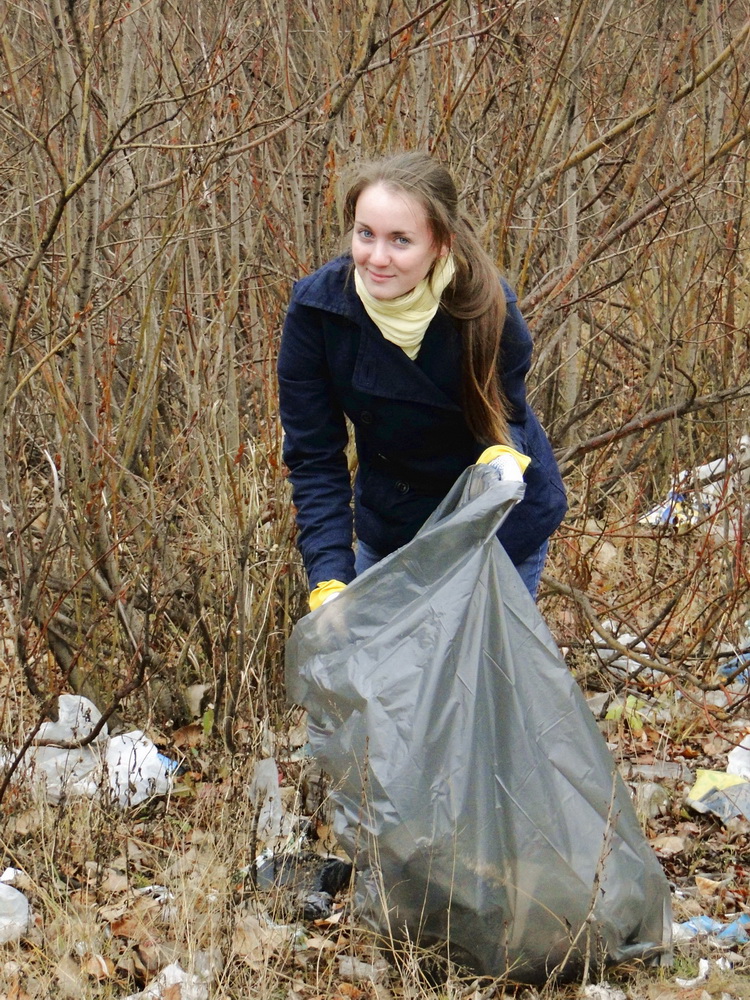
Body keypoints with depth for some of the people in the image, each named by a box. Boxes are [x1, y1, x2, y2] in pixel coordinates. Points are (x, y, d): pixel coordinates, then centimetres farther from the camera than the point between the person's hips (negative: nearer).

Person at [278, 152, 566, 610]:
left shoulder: (487, 308, -27)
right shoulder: (317, 306, -23)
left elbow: (505, 417, -12)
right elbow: (313, 457, -19)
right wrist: (328, 580, -28)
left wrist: (504, 455, -38)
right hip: (389, 521, 2)